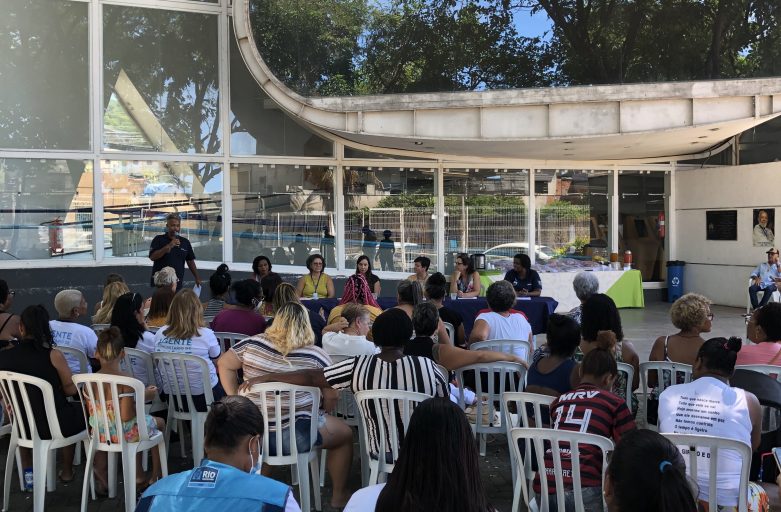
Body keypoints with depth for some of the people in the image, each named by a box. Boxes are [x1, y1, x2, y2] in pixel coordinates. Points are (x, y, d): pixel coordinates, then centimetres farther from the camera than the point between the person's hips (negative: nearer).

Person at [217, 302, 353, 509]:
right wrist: (324, 412, 14)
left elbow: (224, 365, 10)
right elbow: (332, 396, -5)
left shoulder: (252, 344, -2)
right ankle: (339, 496, 30)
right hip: (294, 436, -4)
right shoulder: (315, 355, -12)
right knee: (345, 433, 21)